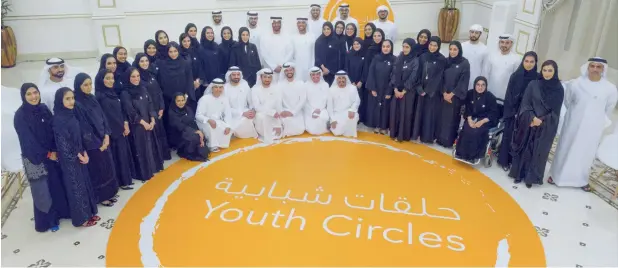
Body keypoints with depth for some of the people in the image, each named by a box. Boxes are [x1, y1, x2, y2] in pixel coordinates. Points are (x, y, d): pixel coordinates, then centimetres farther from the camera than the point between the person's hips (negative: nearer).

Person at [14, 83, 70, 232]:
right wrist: (47, 154, -11)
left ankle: (59, 212, 30)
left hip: (53, 154, 5)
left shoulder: (44, 109, 2)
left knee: (58, 185, 11)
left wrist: (55, 150, -7)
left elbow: (53, 131, 4)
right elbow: (27, 140, -14)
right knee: (43, 191, 3)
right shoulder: (20, 116, -13)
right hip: (35, 159, -5)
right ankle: (47, 221, 17)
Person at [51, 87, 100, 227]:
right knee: (76, 187, 3)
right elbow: (63, 142, -19)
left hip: (80, 156, 8)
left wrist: (84, 153, 0)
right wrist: (78, 156, -12)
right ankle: (81, 218, 16)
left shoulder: (73, 114, 5)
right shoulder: (58, 120, -19)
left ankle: (89, 212, 28)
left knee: (85, 183, 15)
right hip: (69, 159, -8)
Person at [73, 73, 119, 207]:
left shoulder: (92, 98, 5)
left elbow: (102, 117, 9)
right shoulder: (77, 104, -18)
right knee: (97, 170, 4)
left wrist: (106, 135, -3)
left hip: (103, 140, 7)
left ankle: (109, 193, 28)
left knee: (108, 166, 14)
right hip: (92, 144, -7)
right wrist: (97, 144, -12)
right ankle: (101, 197, 19)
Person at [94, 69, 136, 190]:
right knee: (118, 155, 1)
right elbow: (101, 116, -17)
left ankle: (127, 177, 26)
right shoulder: (99, 96, -15)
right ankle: (122, 181, 11)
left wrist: (125, 124, 4)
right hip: (111, 131, -8)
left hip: (121, 129, 8)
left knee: (125, 152, 14)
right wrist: (107, 132, -15)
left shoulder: (113, 93, 10)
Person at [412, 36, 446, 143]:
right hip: (421, 90, 3)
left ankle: (428, 136, 9)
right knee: (419, 111, 7)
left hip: (433, 91, -3)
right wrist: (419, 88, -8)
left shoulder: (442, 60, -6)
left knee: (430, 113, 2)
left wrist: (428, 90, -13)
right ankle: (416, 134, 16)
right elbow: (419, 74, 3)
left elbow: (439, 77, -10)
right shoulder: (423, 57, 5)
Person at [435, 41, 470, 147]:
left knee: (452, 118, 1)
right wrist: (444, 93, -7)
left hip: (456, 97, -4)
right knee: (441, 116, 6)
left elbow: (463, 81, -10)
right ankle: (440, 138, 18)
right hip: (444, 95, 4)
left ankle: (449, 141, 11)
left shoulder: (465, 63, -7)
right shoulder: (446, 61, 5)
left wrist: (452, 94, -12)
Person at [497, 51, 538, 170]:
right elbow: (509, 95, -4)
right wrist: (512, 111, -10)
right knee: (509, 135, 6)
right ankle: (504, 160, 18)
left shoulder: (538, 78, -3)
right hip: (513, 112, -1)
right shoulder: (515, 76, -5)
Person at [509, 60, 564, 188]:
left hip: (546, 128, 0)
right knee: (524, 149, 8)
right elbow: (525, 104, -4)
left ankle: (531, 177, 20)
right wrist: (532, 118, -16)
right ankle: (519, 173, 22)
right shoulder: (533, 85, -3)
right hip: (528, 124, 0)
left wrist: (541, 120, -13)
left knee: (539, 152, 7)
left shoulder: (559, 89, -3)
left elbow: (555, 111, -2)